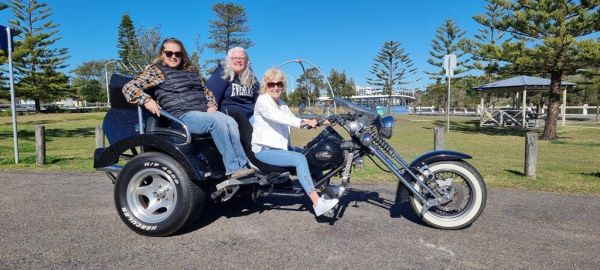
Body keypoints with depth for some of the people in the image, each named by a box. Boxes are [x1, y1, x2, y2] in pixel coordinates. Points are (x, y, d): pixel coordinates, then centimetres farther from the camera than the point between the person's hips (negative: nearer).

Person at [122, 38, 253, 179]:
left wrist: (211, 106, 10)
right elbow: (129, 87, 1)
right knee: (217, 121, -31)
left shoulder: (191, 71, 25)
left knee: (231, 122, -23)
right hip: (182, 116, -6)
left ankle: (243, 166, -28)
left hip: (204, 111, 6)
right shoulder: (156, 71, 8)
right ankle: (233, 169, -30)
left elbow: (206, 91, 31)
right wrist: (147, 100, -17)